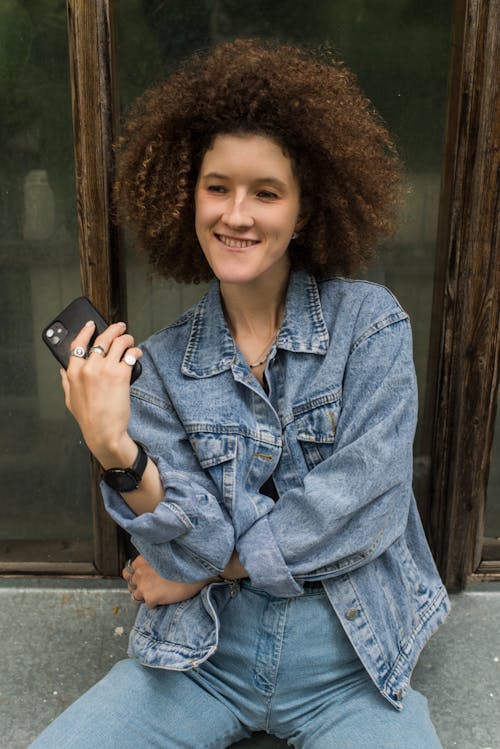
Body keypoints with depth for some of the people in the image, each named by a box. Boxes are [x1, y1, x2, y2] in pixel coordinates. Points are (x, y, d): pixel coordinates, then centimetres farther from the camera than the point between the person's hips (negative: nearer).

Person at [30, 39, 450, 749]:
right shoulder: (163, 363, -2)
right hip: (203, 652, 2)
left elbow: (367, 508, -14)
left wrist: (203, 568, -8)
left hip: (349, 660, -1)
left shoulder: (369, 321, -7)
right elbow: (192, 548, -9)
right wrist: (116, 451, -27)